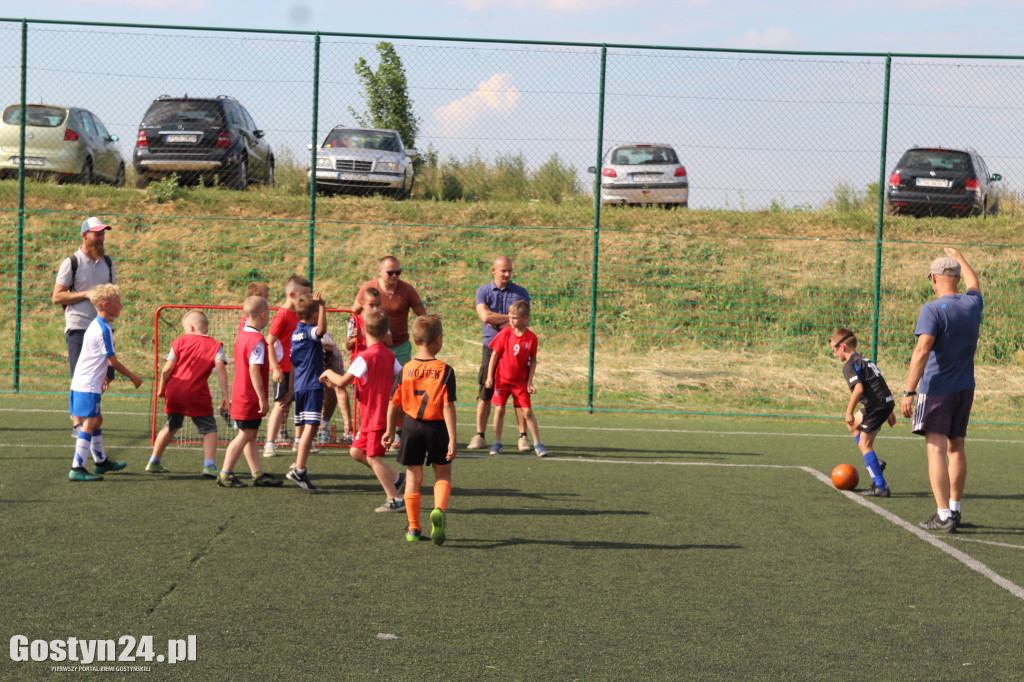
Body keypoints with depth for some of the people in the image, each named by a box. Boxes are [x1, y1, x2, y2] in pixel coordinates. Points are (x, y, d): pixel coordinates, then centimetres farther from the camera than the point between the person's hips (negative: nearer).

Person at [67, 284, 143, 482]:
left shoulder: (95, 325, 14)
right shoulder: (103, 329, -16)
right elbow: (112, 361, -15)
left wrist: (104, 377, 29)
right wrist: (132, 377, -5)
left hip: (81, 382, 10)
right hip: (89, 386, -10)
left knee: (96, 420, 20)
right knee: (89, 423, -10)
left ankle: (101, 461, 34)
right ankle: (77, 469, -14)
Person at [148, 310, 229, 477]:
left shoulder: (180, 342, 7)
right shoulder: (215, 345, 4)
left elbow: (167, 369, 2)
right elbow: (221, 367, -10)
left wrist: (161, 389, 17)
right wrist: (225, 395, -12)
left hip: (174, 391, 3)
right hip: (197, 394, -3)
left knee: (171, 426, 23)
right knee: (209, 429, 5)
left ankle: (153, 462, 30)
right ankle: (209, 465, -14)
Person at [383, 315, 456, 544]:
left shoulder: (406, 370, -1)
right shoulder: (445, 371, -10)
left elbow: (394, 403, 4)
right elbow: (448, 407, -14)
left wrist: (390, 430, 17)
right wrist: (452, 439, -12)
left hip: (412, 428, 2)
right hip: (437, 428, -2)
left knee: (413, 475, 12)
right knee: (443, 473, 12)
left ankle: (413, 528, 15)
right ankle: (439, 510, -16)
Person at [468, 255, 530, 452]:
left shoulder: (521, 293, 5)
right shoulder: (483, 292, 6)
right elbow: (485, 316, -10)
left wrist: (497, 323, -9)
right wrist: (511, 318, -7)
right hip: (491, 347, 0)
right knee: (485, 393, 0)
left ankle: (523, 436, 3)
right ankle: (480, 436, 6)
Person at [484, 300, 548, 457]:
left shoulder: (531, 338, -7)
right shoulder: (505, 333, -8)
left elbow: (533, 360, 1)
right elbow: (495, 354, -1)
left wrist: (529, 382, -2)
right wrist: (489, 376, -2)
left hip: (521, 382, 0)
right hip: (502, 379, 0)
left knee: (527, 411, 0)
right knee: (499, 410, 0)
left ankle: (537, 443, 8)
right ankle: (497, 443, 11)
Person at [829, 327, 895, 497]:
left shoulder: (849, 365, -7)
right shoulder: (865, 361, 22)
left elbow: (858, 388, -22)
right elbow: (882, 385, 24)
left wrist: (849, 411, -15)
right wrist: (889, 412, 27)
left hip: (876, 406, -10)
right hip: (887, 402, 10)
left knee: (864, 444, -3)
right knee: (853, 424, 27)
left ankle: (881, 487, -6)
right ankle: (876, 463, 20)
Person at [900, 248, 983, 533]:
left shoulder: (932, 309, -14)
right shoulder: (973, 304, 5)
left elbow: (923, 350, -24)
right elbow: (974, 284, 30)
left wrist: (909, 391, -24)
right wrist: (959, 257, 48)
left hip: (936, 389, -6)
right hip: (965, 389, 7)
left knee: (936, 450, -7)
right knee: (956, 448, 17)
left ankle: (944, 516, -14)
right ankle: (955, 509, 26)